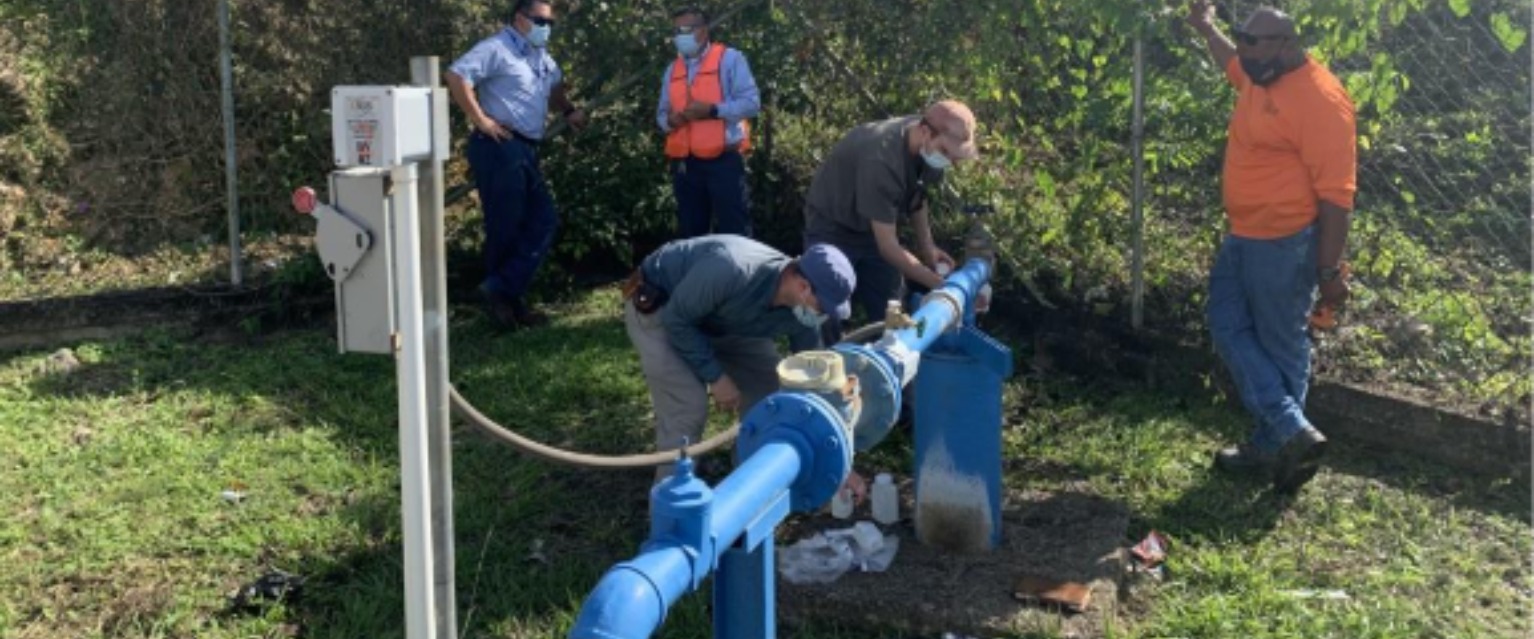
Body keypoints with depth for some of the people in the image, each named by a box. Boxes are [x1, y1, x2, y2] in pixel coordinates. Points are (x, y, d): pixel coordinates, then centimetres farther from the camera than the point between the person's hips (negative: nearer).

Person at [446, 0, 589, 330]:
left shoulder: (541, 57, 19)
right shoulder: (497, 49, -9)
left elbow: (554, 87, 37)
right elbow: (457, 75, -20)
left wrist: (568, 111, 16)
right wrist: (481, 120, -20)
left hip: (526, 149, 9)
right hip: (499, 148, -9)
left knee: (544, 220, 5)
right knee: (506, 228, -3)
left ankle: (503, 290, 6)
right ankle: (505, 302, 8)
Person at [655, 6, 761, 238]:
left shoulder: (729, 59, 0)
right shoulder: (672, 70, 16)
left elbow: (751, 103, -8)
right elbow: (661, 114, 19)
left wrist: (712, 110, -19)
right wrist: (670, 120, -5)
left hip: (724, 160, -5)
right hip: (684, 164, 6)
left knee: (733, 231, -4)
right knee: (690, 232, 11)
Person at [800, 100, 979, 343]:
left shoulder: (926, 147, -16)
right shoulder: (881, 159, -38)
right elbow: (888, 247, -33)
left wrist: (926, 245, -3)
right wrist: (939, 284, -29)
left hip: (875, 227, 7)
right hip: (833, 228, -7)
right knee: (827, 320, -8)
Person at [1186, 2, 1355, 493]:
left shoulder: (1319, 98, -21)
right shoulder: (1260, 79, 7)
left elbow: (1336, 193, -23)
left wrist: (1330, 270, -23)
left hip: (1285, 244, -10)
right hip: (1244, 237, 10)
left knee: (1280, 346, 3)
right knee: (1230, 329, 11)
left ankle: (1273, 448, 15)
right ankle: (1293, 433, 15)